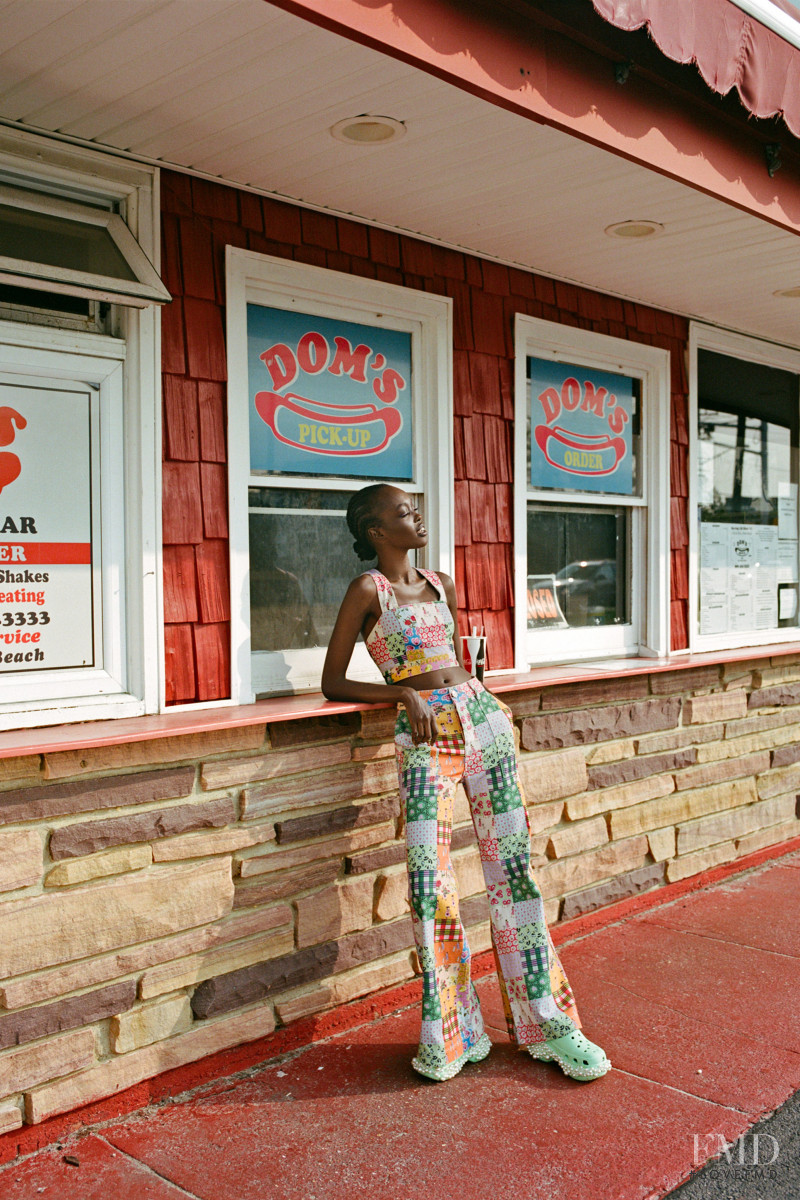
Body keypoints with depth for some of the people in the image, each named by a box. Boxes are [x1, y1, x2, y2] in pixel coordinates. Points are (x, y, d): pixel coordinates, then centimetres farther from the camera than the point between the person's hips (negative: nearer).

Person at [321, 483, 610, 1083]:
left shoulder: (442, 584, 17)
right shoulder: (368, 590, 1)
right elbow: (333, 683, -1)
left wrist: (487, 704, 10)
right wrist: (405, 694, -11)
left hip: (481, 716, 5)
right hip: (424, 735, -5)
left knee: (513, 866, 3)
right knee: (429, 878, -8)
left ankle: (547, 1021, 13)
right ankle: (451, 1033, 9)